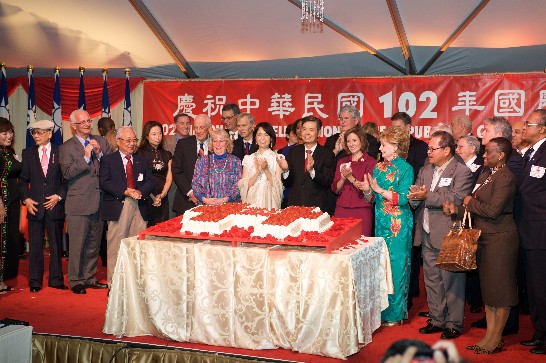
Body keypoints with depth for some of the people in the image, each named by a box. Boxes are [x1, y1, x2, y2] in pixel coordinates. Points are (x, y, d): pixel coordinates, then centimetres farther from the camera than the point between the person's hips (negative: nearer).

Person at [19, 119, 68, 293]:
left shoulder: (60, 152, 2)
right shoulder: (28, 153, 8)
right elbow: (23, 180, 10)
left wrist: (59, 196, -9)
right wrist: (26, 199, -2)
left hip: (55, 205, -1)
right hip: (35, 206, 1)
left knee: (56, 245, 5)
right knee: (35, 246, 4)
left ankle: (56, 279, 15)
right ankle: (35, 281, 13)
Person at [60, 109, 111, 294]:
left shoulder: (101, 142, 10)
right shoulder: (66, 147, -2)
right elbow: (67, 173, -14)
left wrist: (99, 153, -10)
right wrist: (85, 157, -19)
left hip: (98, 202, 5)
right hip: (78, 203, -5)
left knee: (94, 243, 14)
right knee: (77, 244, -1)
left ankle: (90, 277, 26)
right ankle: (76, 281, 11)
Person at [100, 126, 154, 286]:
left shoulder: (142, 160, 18)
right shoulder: (108, 160, 6)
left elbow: (150, 181, 10)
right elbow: (104, 183, -5)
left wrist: (140, 192, -11)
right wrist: (125, 191, -15)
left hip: (139, 207, 3)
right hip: (118, 207, -3)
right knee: (116, 246, -2)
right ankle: (113, 283, 4)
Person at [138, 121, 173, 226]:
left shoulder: (167, 154, 15)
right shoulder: (140, 153, -1)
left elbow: (169, 178, 11)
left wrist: (162, 195, -4)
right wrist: (151, 196, -11)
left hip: (162, 200, 4)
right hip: (145, 198, -4)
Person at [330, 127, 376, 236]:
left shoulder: (371, 162, -1)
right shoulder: (342, 162, 13)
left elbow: (368, 189, -9)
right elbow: (335, 190, 8)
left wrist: (350, 177, -17)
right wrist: (343, 178, -9)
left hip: (361, 212, -3)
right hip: (341, 210, 4)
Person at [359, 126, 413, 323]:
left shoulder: (405, 169, -7)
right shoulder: (378, 168, 12)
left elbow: (403, 198, -15)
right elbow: (372, 198, 12)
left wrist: (380, 190, -19)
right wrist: (367, 190, -9)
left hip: (399, 224, -6)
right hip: (381, 222, 6)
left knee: (396, 265, -2)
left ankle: (395, 313, 8)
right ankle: (381, 309, 19)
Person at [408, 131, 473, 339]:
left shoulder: (461, 172, -8)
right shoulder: (425, 170, 14)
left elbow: (456, 199, -21)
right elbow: (416, 200, 12)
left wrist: (427, 196, -21)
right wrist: (414, 197, -12)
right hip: (427, 235, 7)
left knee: (451, 281, 1)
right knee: (432, 280, 14)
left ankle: (453, 324, 13)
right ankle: (437, 320, 26)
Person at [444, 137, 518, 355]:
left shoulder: (505, 177, -16)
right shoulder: (486, 174, 13)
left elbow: (493, 210, -25)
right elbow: (477, 208, 13)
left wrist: (470, 202, -11)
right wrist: (456, 210, -2)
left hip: (500, 239, -9)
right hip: (484, 238, 9)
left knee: (499, 290, 2)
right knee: (487, 288, 14)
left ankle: (495, 339, 13)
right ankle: (491, 335, 23)